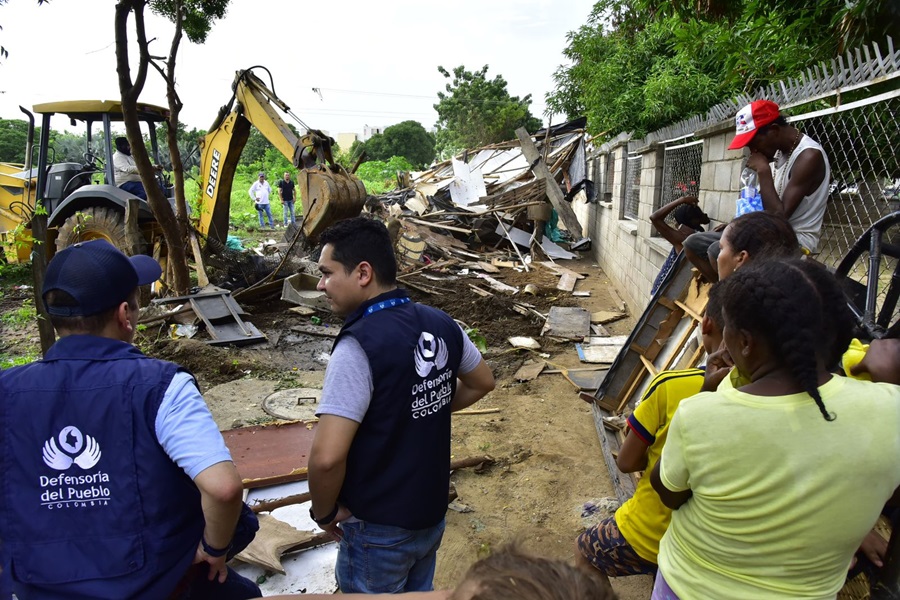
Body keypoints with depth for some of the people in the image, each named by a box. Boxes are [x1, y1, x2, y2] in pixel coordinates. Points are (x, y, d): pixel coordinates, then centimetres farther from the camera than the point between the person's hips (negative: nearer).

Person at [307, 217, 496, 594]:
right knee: (417, 592, 27)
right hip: (432, 512, 6)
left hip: (380, 528, -6)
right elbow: (482, 382, 12)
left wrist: (325, 511, -13)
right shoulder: (441, 324, -6)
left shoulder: (358, 345, -28)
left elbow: (327, 457, -32)